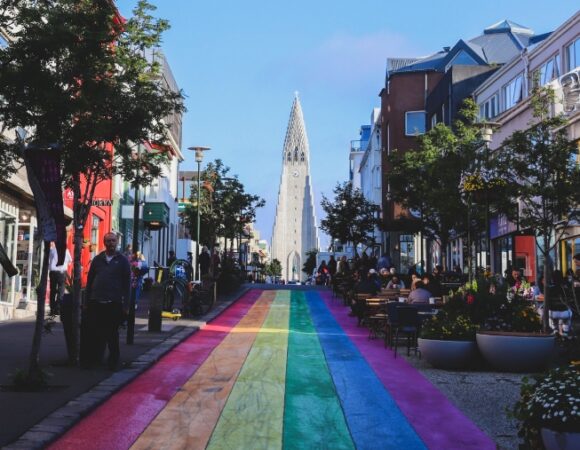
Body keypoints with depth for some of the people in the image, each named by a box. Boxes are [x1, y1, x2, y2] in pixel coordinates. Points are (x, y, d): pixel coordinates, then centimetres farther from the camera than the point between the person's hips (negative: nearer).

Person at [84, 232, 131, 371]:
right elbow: (90, 281, 12)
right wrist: (88, 301, 6)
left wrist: (126, 305, -5)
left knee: (112, 334, 6)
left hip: (114, 303, -2)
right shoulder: (97, 259, 10)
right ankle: (92, 359, 13)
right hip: (96, 302, 2)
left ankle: (114, 361, 14)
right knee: (94, 333, 3)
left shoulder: (122, 260, 3)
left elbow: (127, 283, 0)